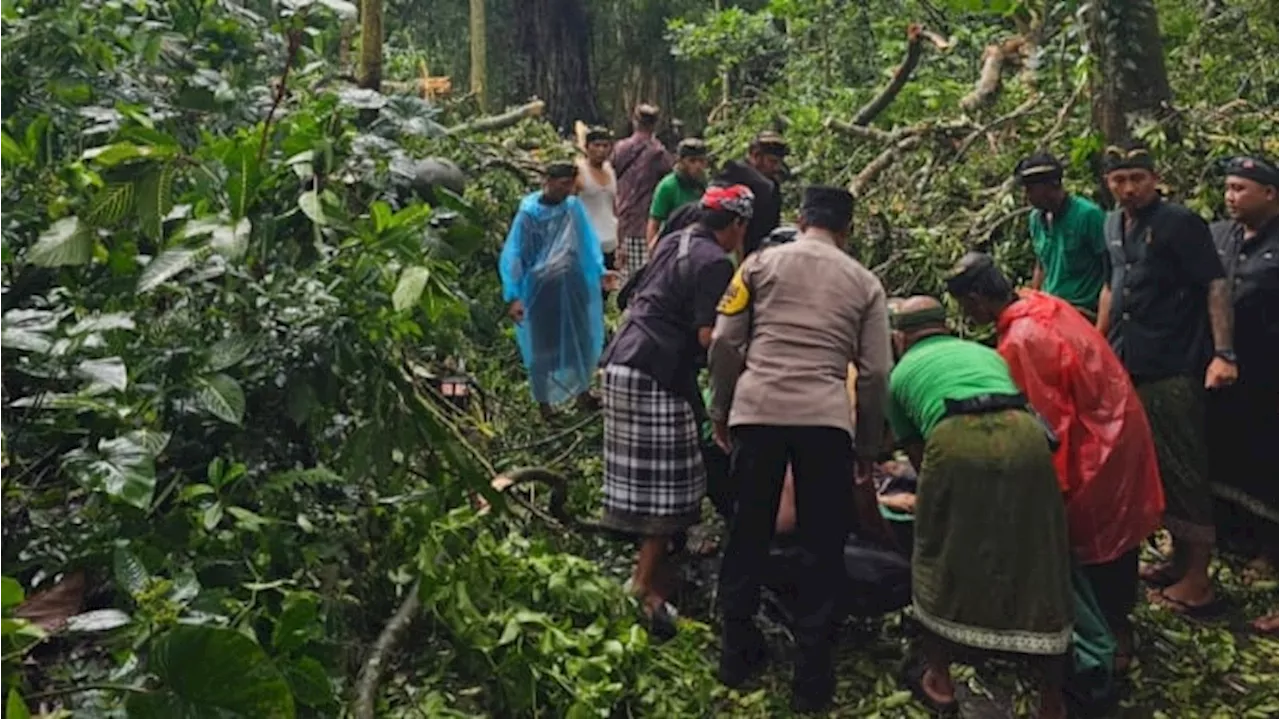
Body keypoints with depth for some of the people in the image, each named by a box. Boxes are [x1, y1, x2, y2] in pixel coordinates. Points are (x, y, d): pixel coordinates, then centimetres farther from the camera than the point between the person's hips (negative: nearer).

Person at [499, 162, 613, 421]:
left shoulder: (573, 207, -2)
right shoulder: (528, 214, -12)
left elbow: (587, 242, 8)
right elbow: (513, 256, -10)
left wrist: (599, 272, -3)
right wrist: (513, 296, -15)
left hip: (573, 288, 4)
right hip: (541, 290, -3)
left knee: (581, 339, 12)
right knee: (542, 347, 8)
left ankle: (582, 392, 32)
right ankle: (544, 403, 24)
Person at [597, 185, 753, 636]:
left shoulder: (673, 243, 17)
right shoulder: (716, 263, -10)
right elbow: (709, 336, -15)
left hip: (623, 362, 9)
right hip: (656, 377, -9)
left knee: (642, 478, 16)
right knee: (668, 483, -2)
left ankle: (649, 568, 27)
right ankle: (647, 589, 3)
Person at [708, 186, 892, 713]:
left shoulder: (760, 263, 12)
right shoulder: (864, 282, 13)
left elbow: (724, 344, 5)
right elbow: (875, 373, 9)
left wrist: (721, 412, 16)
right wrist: (869, 446, 18)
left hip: (757, 411, 1)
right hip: (826, 419, 0)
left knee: (748, 535, 15)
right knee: (823, 548, 11)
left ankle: (737, 654, 26)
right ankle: (812, 676, 16)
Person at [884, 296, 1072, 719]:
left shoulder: (901, 374, 31)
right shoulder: (988, 354, 39)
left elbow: (916, 454, 36)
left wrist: (929, 497, 54)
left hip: (956, 441, -3)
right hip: (1025, 437, 3)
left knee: (940, 563, 19)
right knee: (1040, 566, 14)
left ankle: (937, 681, 30)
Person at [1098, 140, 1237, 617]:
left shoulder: (1180, 223, -10)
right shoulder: (1114, 226, 12)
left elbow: (1215, 285, -14)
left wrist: (1223, 354, -21)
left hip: (1172, 372, -8)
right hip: (1128, 368, 8)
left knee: (1183, 472, -1)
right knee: (1151, 468, 16)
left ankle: (1197, 583, 9)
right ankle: (1180, 561, 30)